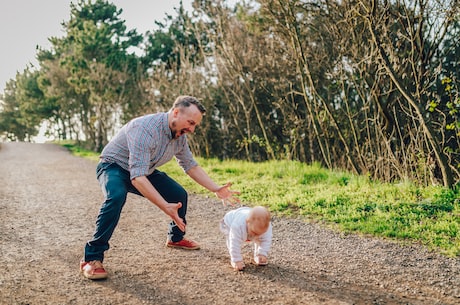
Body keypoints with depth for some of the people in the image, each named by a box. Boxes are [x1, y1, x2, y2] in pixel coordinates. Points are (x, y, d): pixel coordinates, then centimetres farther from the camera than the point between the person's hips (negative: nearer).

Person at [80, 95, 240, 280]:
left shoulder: (180, 135, -9)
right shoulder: (145, 129, -36)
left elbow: (191, 166, 5)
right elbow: (137, 177, -42)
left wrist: (216, 189, -5)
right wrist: (165, 207, -48)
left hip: (145, 170, 8)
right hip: (114, 166, -7)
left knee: (179, 194, 0)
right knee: (116, 197, -37)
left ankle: (175, 238, 28)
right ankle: (92, 258, -27)